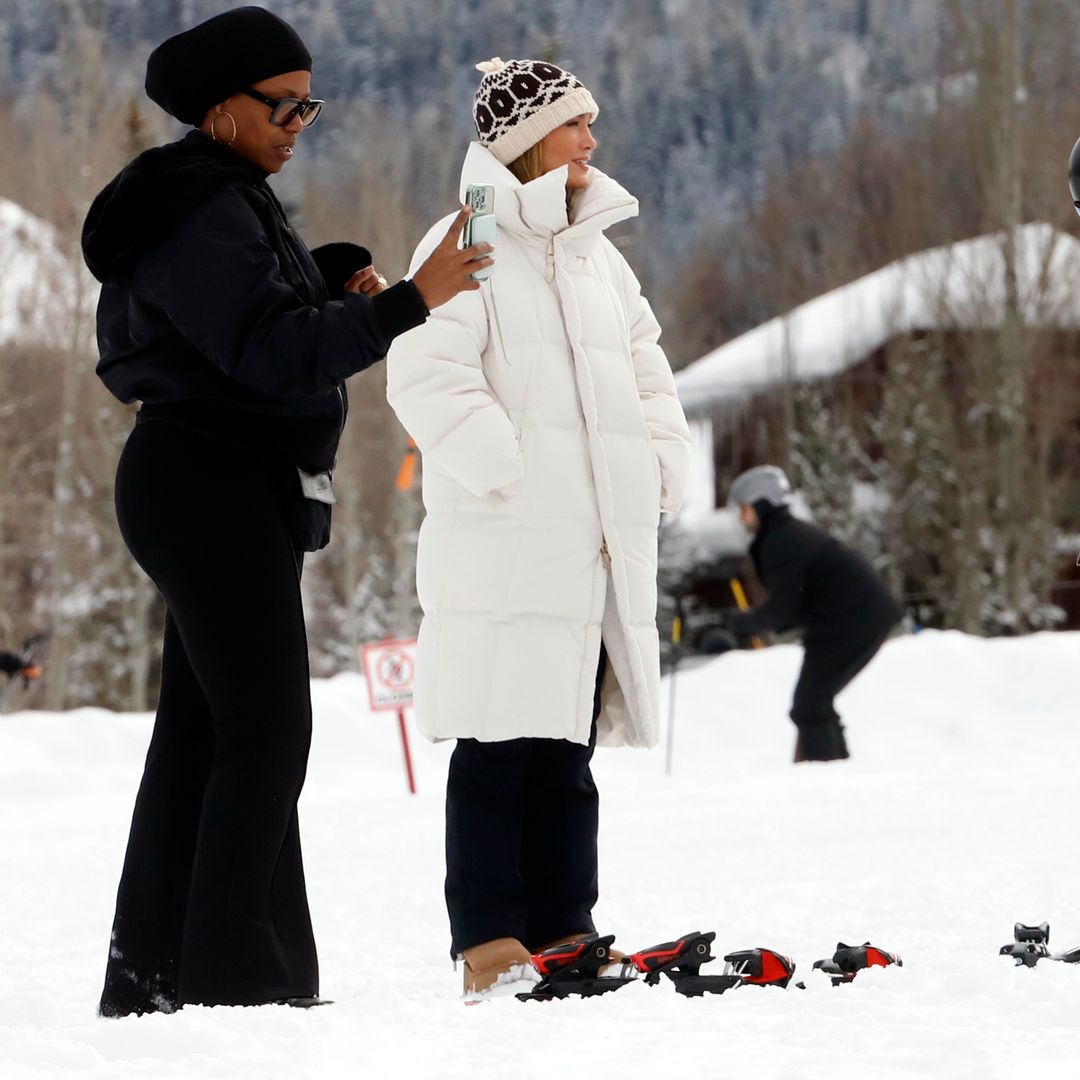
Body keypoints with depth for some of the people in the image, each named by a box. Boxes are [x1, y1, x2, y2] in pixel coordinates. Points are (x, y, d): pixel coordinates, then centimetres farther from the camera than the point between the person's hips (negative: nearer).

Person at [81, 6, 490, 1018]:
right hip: (213, 485, -11)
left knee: (201, 731, 10)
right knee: (265, 727, -12)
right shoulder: (202, 209, -14)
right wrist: (403, 304, -30)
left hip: (218, 488, 11)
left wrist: (337, 298, 4)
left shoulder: (228, 201, 19)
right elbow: (272, 353, -24)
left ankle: (149, 973, 12)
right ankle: (227, 966, -12)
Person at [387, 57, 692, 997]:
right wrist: (507, 471, -19)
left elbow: (647, 370, 27)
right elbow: (428, 379, -15)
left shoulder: (596, 253, 19)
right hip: (503, 542, -8)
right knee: (499, 744, -8)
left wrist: (661, 467, 13)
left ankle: (563, 930, 15)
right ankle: (489, 939, -6)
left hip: (600, 544, 8)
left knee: (569, 742, 10)